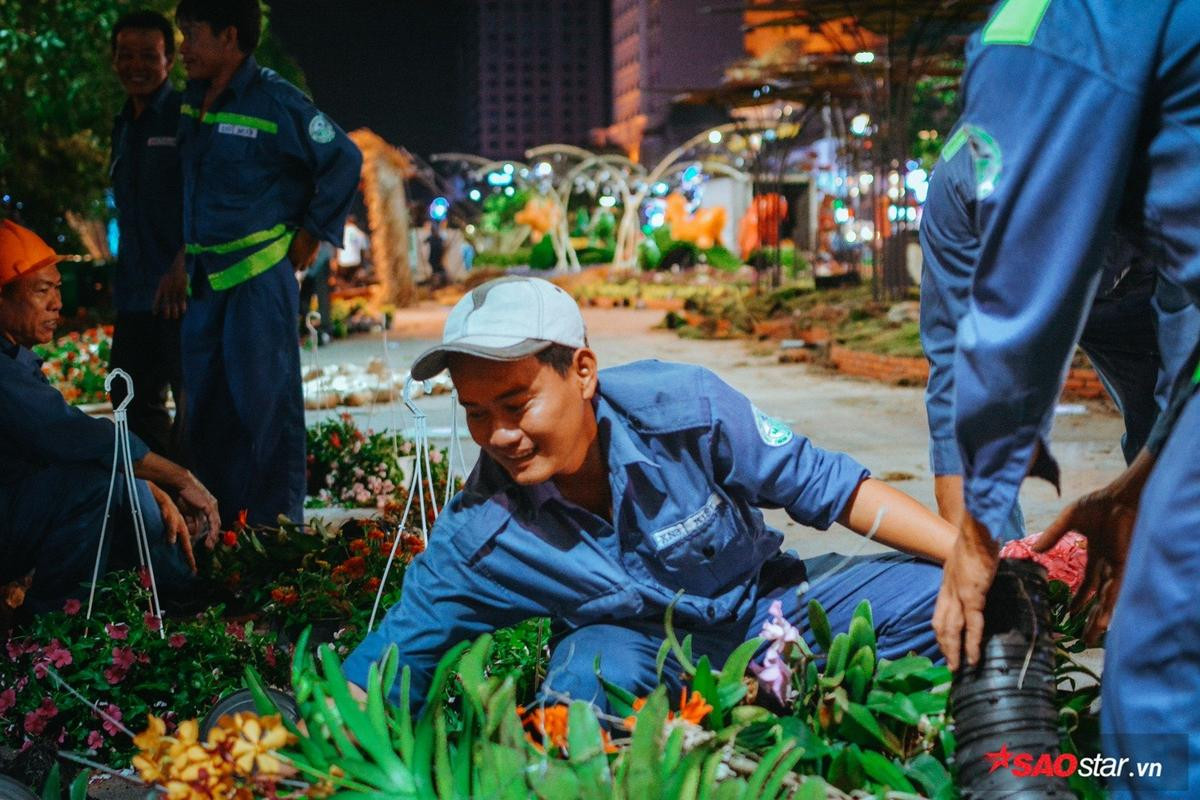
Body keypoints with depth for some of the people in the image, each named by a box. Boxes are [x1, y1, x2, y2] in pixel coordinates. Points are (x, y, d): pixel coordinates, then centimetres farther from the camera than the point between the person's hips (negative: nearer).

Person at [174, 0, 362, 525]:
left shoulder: (275, 100, -11)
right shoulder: (192, 99, 9)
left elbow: (344, 161, -7)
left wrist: (312, 233, -4)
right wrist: (187, 255, 16)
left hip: (260, 274, -7)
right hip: (205, 276, 7)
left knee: (264, 398, -2)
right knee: (203, 401, 12)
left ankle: (276, 521, 7)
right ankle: (215, 520, 25)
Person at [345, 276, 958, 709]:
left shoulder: (686, 408, -25)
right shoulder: (476, 536, -22)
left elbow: (828, 485, -15)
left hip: (767, 600, 2)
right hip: (634, 638, -1)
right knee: (589, 676, -38)